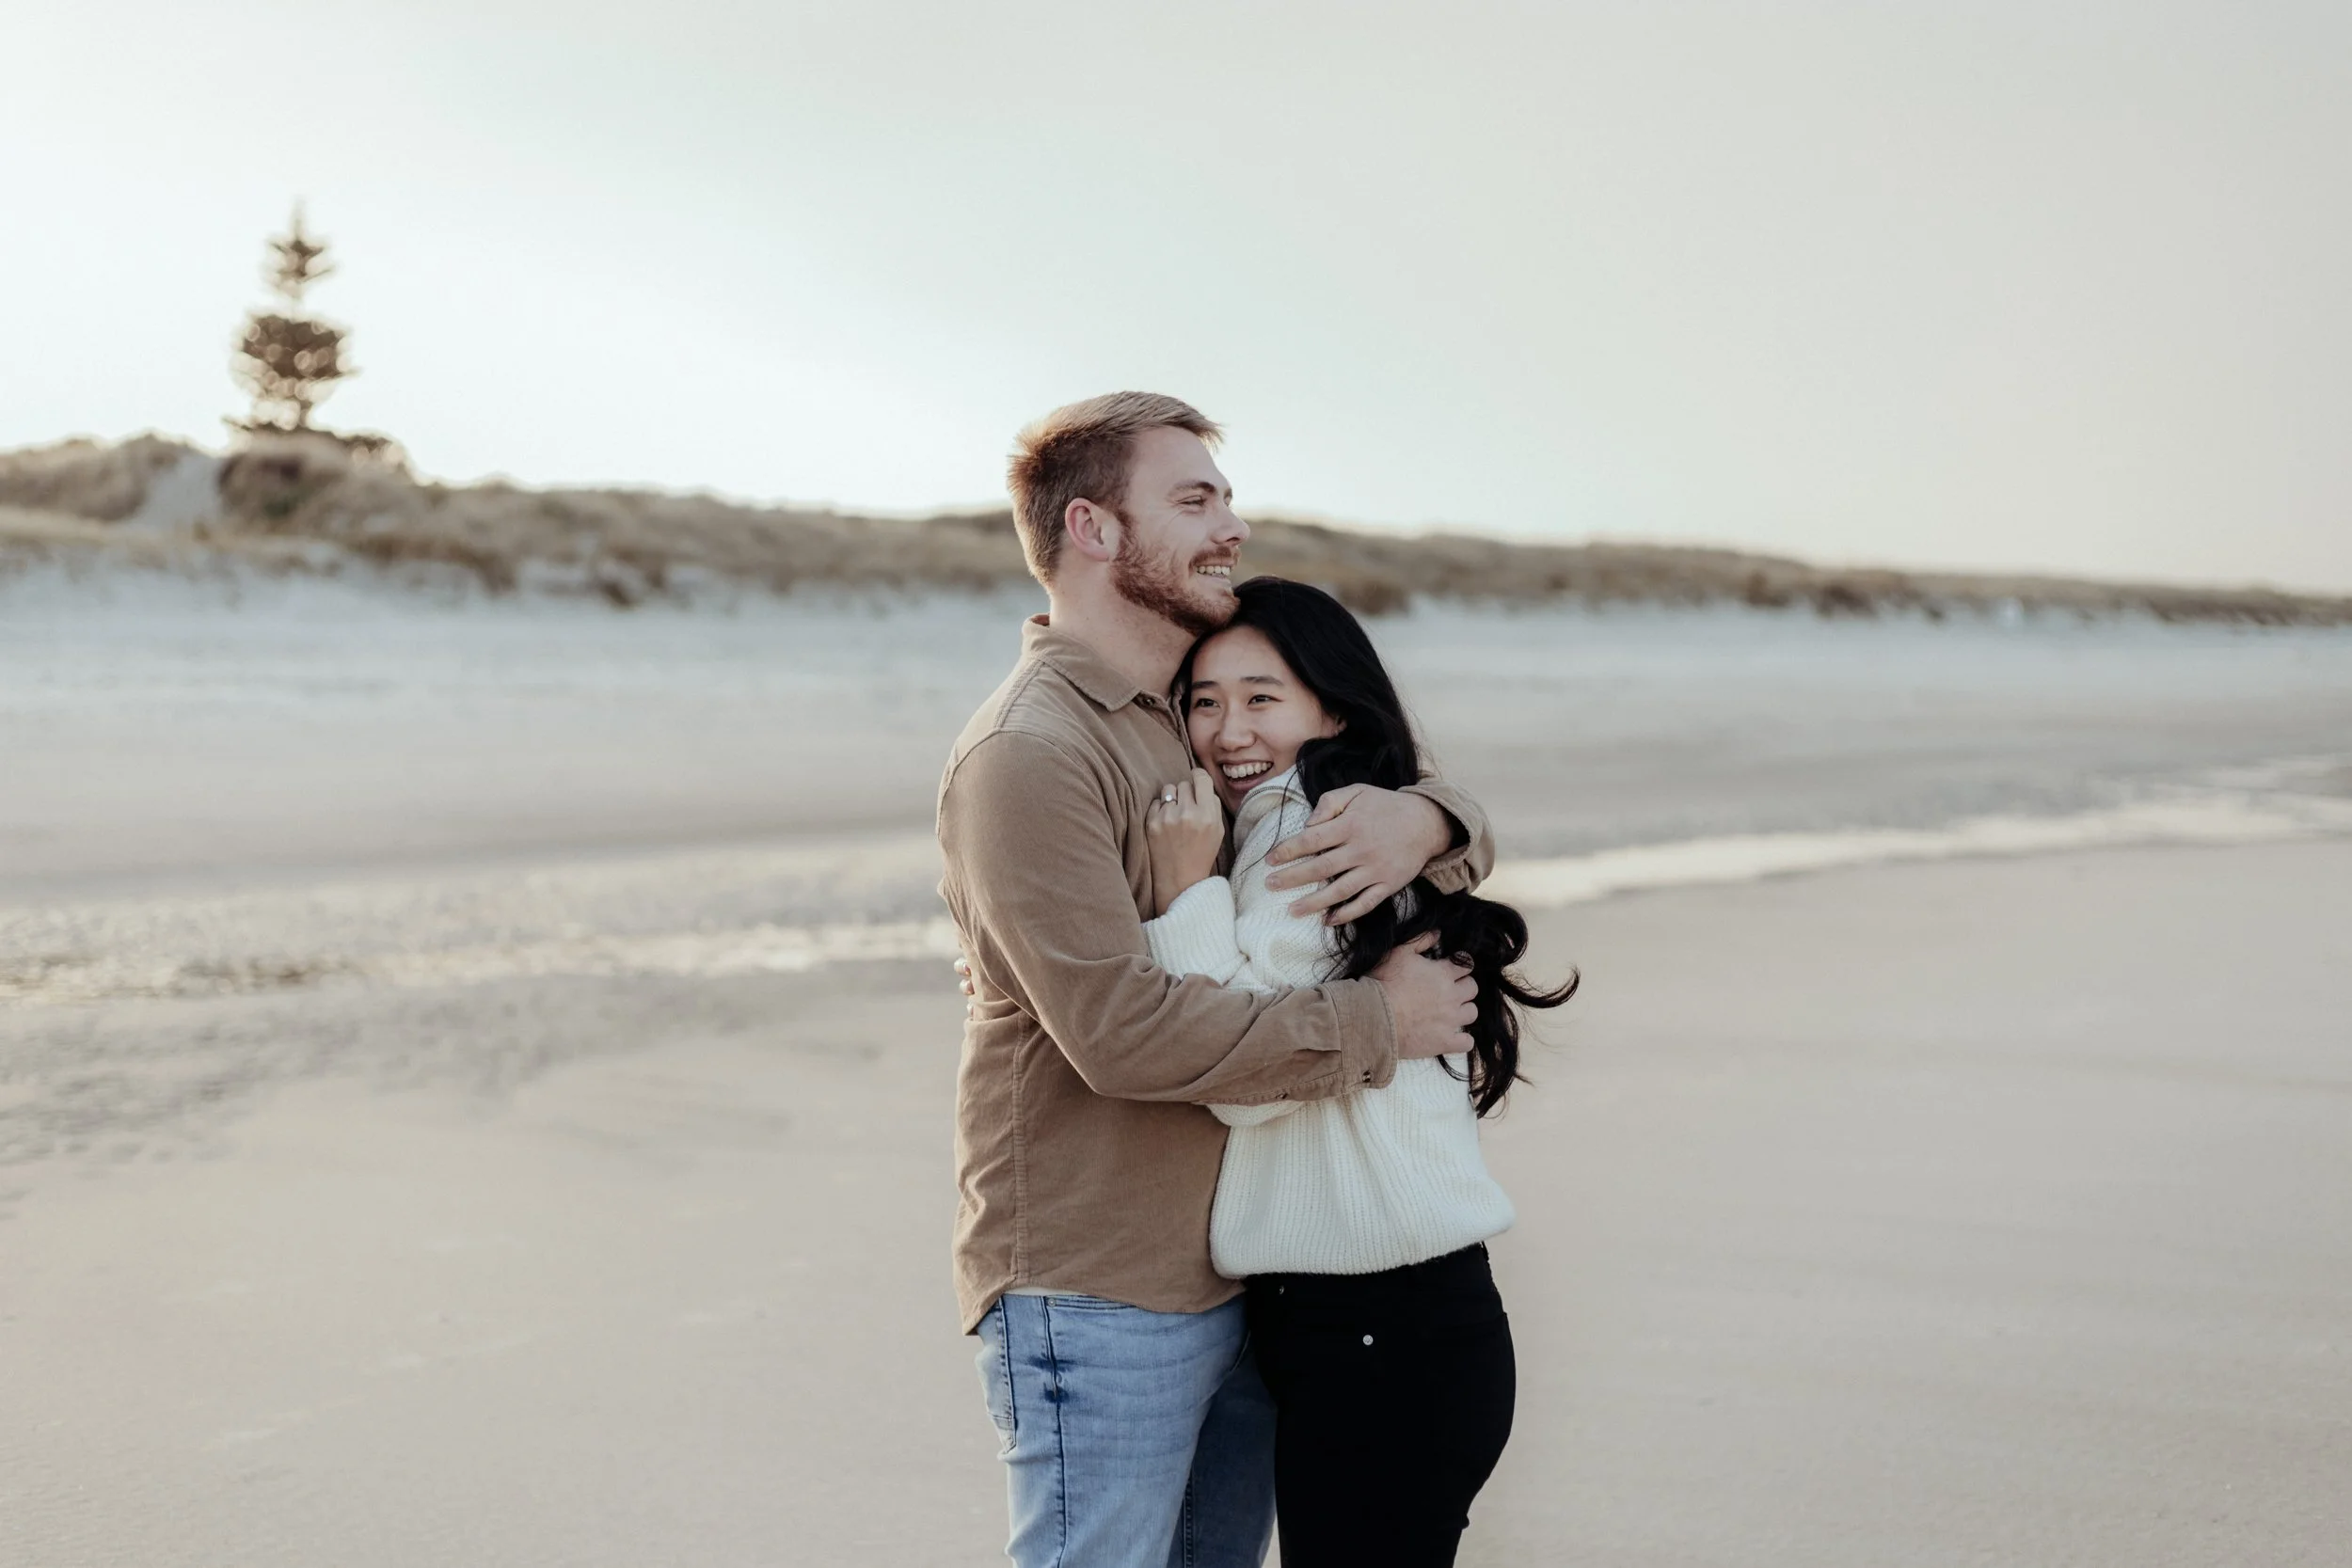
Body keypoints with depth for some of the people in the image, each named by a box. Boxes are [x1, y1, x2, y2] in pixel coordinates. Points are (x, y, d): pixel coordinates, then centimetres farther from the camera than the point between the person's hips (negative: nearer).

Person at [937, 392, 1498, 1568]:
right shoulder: (1029, 751, -15)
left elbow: (1464, 833, 16)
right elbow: (1124, 1030, -24)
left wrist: (1422, 819, -10)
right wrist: (1376, 1022, -16)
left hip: (1238, 1280, 9)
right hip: (1093, 1303, -8)